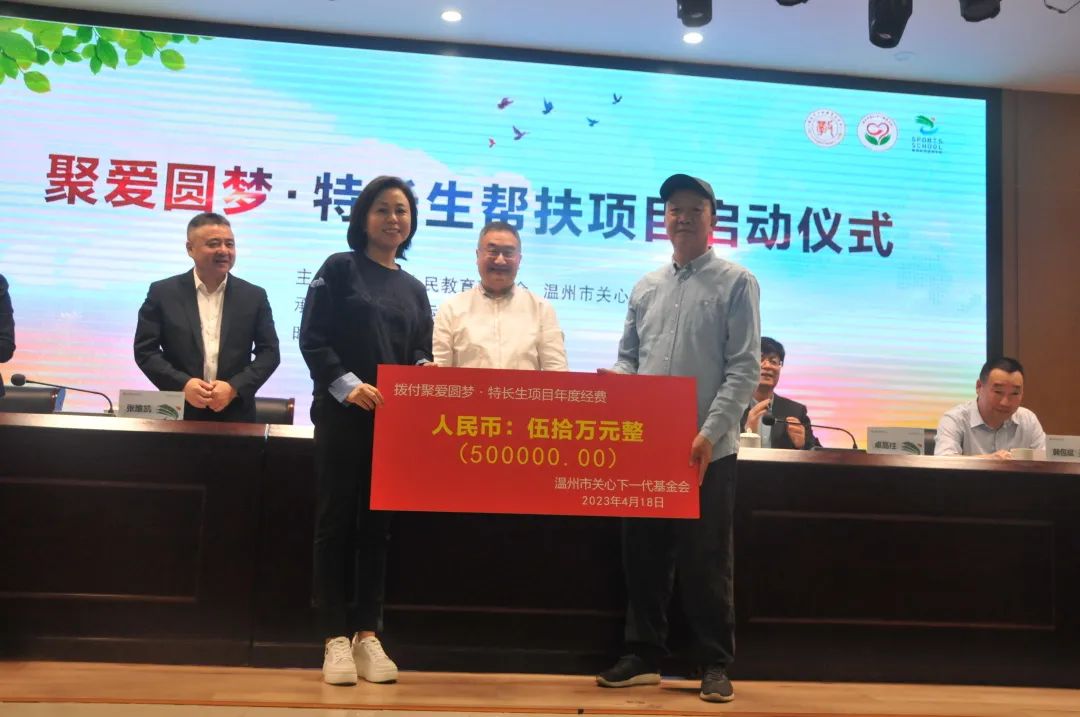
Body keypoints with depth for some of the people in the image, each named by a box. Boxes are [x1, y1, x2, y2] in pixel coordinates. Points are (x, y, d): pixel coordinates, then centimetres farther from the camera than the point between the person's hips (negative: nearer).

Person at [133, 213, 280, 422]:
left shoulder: (254, 296, 4)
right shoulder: (163, 292, 2)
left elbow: (269, 351, 2)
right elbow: (145, 349, 0)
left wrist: (235, 387, -12)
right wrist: (182, 384, -14)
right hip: (178, 414, 0)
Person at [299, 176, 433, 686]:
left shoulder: (413, 289, 17)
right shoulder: (339, 268, 3)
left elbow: (420, 354, 15)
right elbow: (312, 339, -4)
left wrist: (423, 370, -8)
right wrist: (347, 385, -17)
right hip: (342, 415, -4)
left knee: (377, 527, 6)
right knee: (336, 524, -1)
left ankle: (367, 635, 11)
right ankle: (335, 639, 4)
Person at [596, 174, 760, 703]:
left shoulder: (736, 283, -1)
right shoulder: (646, 288, 15)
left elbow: (744, 369, -8)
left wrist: (710, 433, -17)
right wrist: (618, 380, -6)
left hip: (707, 449, -5)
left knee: (705, 561, 2)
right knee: (643, 554, 10)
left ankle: (716, 665, 15)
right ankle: (644, 655, 23)